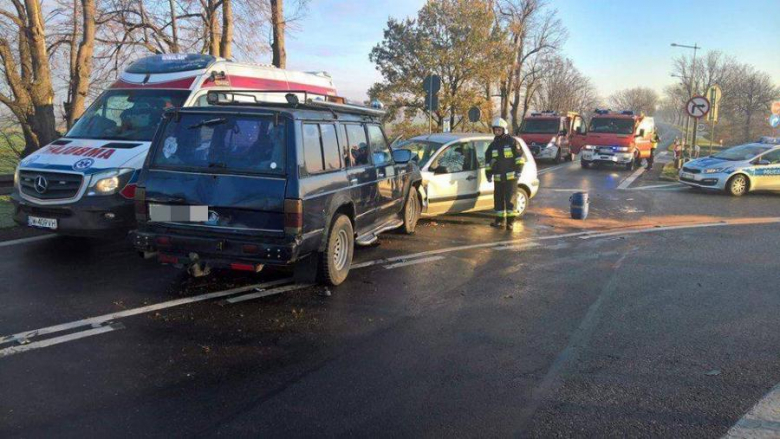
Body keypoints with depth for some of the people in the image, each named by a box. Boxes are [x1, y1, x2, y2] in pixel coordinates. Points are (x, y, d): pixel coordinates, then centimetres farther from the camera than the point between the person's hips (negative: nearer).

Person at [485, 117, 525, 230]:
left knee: (510, 199, -5)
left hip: (511, 177, -5)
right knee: (498, 199, 9)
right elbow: (488, 160, 18)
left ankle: (510, 222, -1)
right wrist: (488, 174, 13)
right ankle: (499, 221, 18)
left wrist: (518, 170, -10)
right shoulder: (493, 145, 13)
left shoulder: (512, 142, -2)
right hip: (498, 178, 5)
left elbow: (519, 157, -4)